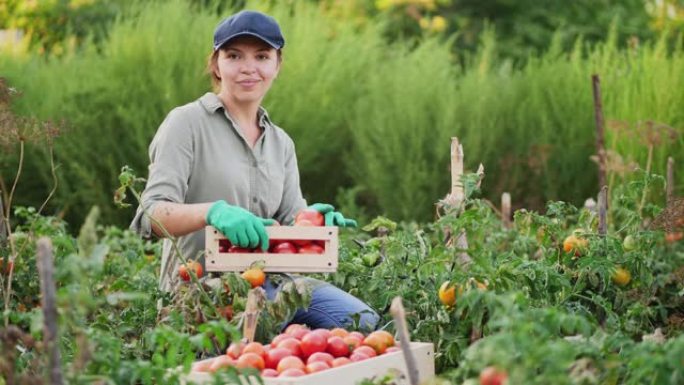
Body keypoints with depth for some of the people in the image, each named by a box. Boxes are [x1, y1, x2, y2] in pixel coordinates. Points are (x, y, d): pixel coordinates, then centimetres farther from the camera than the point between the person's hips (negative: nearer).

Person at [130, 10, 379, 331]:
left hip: (268, 281, 6)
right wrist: (213, 211, -33)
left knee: (362, 321, -18)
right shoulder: (187, 123, -3)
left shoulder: (281, 143, 18)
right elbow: (152, 214, -13)